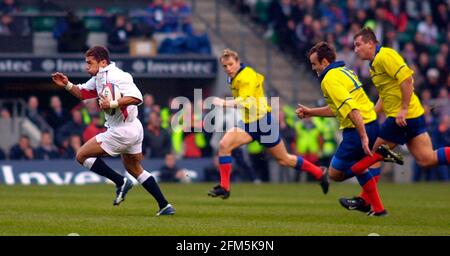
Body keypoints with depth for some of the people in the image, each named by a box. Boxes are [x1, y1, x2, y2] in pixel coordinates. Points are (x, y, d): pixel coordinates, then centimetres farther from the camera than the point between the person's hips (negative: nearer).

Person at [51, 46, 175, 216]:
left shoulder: (115, 76, -20)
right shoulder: (99, 78, 11)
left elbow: (136, 98, -29)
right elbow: (82, 93, 22)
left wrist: (112, 104, -33)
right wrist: (67, 85, 5)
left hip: (122, 130, -11)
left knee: (82, 155, -3)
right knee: (135, 169, 24)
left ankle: (121, 182, -3)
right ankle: (164, 206, 22)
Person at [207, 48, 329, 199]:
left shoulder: (246, 76, -20)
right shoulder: (234, 78, 7)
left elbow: (246, 103, -31)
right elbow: (258, 77, 25)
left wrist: (223, 103, -32)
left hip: (263, 121, -8)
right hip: (248, 123, 9)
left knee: (284, 160, 4)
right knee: (224, 145, -12)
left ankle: (319, 173, 23)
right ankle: (224, 188, -11)